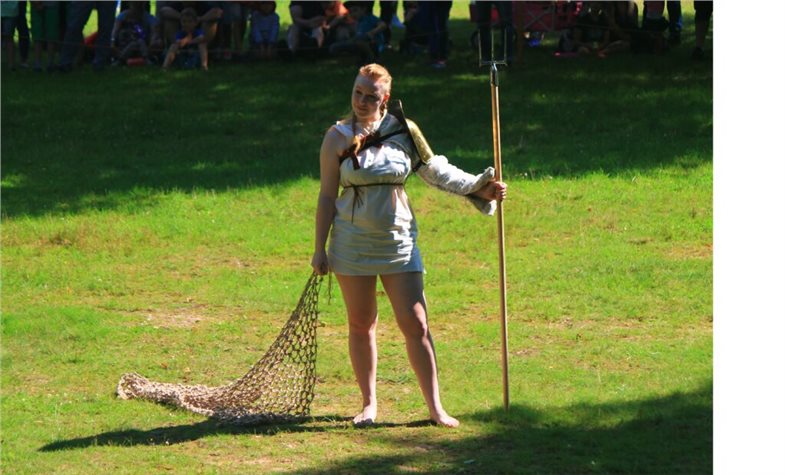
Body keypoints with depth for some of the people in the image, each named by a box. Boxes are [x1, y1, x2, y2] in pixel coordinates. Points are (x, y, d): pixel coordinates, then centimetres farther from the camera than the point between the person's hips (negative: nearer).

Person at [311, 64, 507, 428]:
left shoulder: (404, 132, 0)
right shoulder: (339, 138, -2)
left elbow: (437, 172, 12)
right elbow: (327, 196, 1)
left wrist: (479, 187, 4)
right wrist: (320, 249, -1)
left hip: (398, 241, 0)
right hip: (352, 244, 0)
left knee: (415, 324, -4)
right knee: (361, 325, 8)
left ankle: (435, 407, 3)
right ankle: (369, 404, 21)